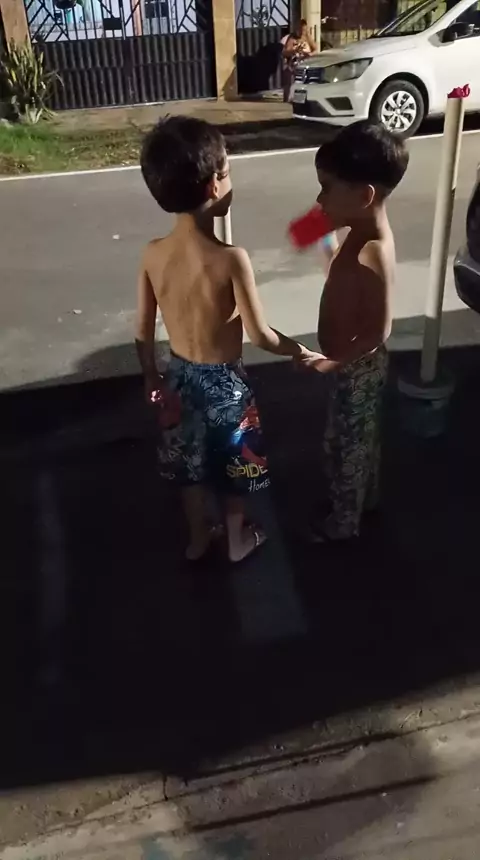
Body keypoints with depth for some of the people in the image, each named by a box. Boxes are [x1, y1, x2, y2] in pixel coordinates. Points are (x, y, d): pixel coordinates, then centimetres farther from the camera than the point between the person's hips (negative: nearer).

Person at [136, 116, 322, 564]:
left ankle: (198, 538, 44)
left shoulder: (152, 254, -12)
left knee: (191, 463, 24)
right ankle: (238, 539, 41)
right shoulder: (232, 259, -27)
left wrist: (151, 377, 12)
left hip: (180, 376, 5)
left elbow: (143, 331, -3)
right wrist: (301, 352, -3)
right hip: (224, 381, -4)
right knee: (231, 464, 19)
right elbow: (260, 335, -21)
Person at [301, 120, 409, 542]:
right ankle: (366, 495, 52)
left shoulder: (371, 257, -34)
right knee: (361, 438, 28)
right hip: (355, 363, 9)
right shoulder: (364, 231, -4)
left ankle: (344, 521, 35)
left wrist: (333, 363, -29)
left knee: (345, 445, 12)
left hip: (356, 367, -9)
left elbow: (378, 332, -31)